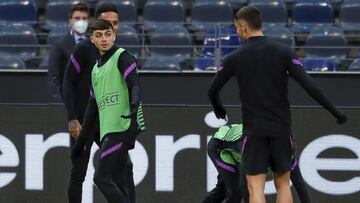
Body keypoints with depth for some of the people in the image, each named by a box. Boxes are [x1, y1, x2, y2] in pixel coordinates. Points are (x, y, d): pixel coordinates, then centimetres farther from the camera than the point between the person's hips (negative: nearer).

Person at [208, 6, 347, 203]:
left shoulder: (234, 58, -3)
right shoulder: (284, 52, -3)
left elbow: (213, 91, 8)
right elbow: (309, 86, -12)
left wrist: (219, 109, 30)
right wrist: (335, 112, -4)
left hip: (254, 130, -2)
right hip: (281, 128, 2)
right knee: (283, 184, 13)